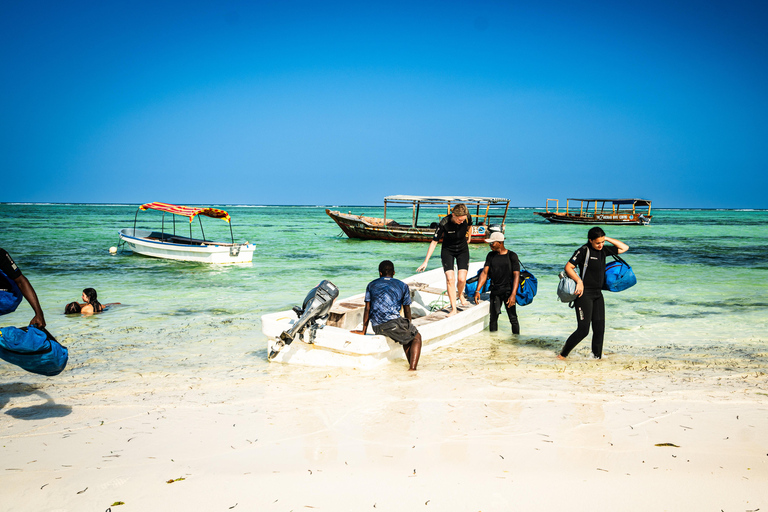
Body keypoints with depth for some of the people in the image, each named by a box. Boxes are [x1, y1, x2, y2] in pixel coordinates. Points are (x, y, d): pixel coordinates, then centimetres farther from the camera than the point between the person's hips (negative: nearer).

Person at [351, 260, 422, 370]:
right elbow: (407, 310, 20)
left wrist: (363, 331, 21)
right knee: (416, 337, 16)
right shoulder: (402, 286, 16)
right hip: (393, 322, -4)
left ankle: (412, 366, 20)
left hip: (376, 327, 4)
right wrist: (408, 326, 36)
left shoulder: (371, 285, 21)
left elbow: (367, 309, 16)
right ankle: (412, 369, -4)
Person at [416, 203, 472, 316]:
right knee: (450, 279, -15)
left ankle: (460, 295, 24)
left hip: (463, 249, 2)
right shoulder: (444, 223, -27)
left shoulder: (468, 218, -19)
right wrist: (426, 262, -21)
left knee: (462, 279, -11)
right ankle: (454, 308, -6)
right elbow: (434, 242, -20)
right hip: (447, 250, -2)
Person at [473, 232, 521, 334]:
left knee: (513, 318, -6)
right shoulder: (491, 255, 10)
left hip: (508, 291, -4)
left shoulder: (512, 256, -3)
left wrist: (513, 294, -18)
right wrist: (477, 290, -6)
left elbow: (516, 275, -9)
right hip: (495, 291, 4)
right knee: (493, 318, 5)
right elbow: (484, 273, 5)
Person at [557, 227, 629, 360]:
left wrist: (607, 239, 6)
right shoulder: (583, 251, -10)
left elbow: (624, 248, 17)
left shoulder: (603, 250, 10)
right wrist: (579, 281, -24)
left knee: (599, 328, 5)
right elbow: (568, 267, -14)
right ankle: (562, 355, 2)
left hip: (598, 294, 7)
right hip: (584, 294, -7)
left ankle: (597, 356, 15)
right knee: (583, 330, -9)